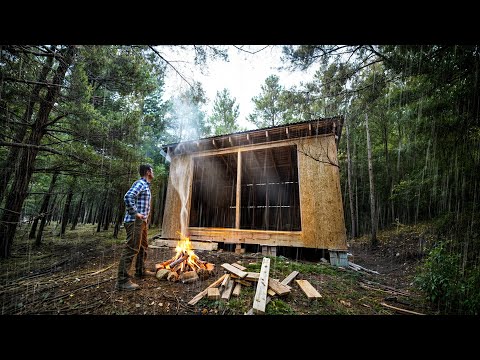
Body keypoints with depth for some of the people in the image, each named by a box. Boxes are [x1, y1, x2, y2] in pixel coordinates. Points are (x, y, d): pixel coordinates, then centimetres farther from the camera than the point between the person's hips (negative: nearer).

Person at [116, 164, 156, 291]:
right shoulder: (140, 183, -12)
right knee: (131, 249, -8)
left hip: (142, 221, 10)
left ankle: (140, 271, 33)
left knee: (143, 247, 19)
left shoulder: (146, 185, 18)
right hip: (135, 221, -10)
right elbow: (128, 197, -27)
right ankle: (122, 280, -2)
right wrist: (135, 213, -22)